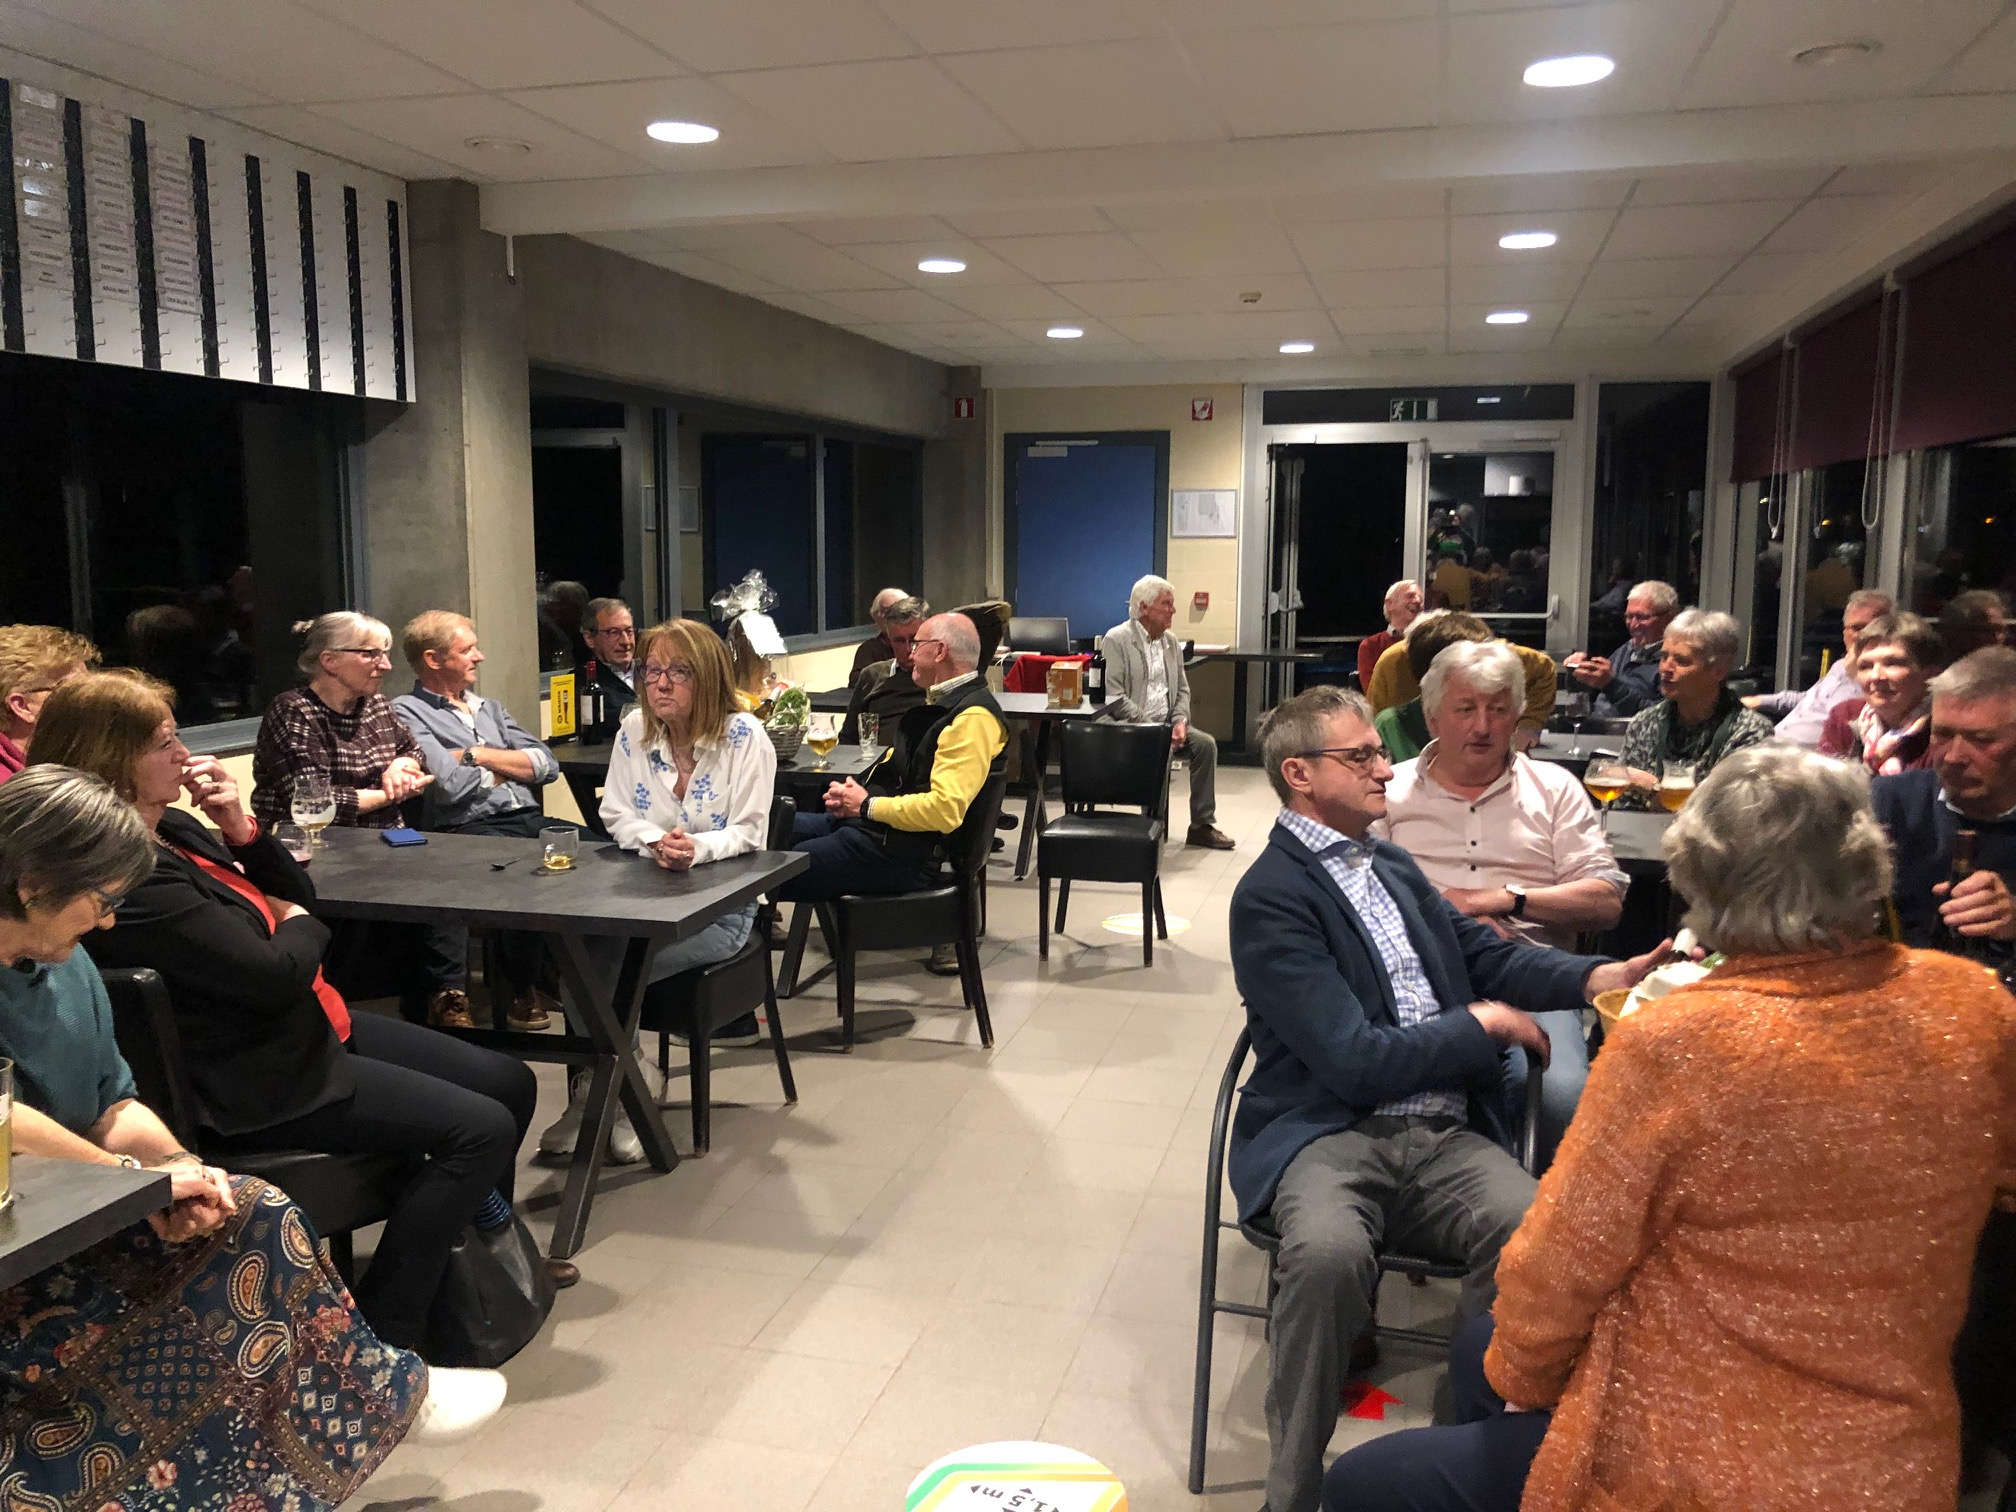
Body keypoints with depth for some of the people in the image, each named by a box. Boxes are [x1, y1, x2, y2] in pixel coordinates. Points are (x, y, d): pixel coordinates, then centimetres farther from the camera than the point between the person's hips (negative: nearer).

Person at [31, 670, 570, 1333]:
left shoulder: (173, 829, 7)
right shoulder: (132, 878, -24)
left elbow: (297, 895, 12)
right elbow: (275, 974, -24)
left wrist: (240, 828, -5)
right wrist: (300, 926, -2)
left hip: (314, 1029, 10)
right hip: (261, 1083, -10)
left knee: (509, 1083, 9)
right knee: (481, 1129, -18)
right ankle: (379, 1340, -7)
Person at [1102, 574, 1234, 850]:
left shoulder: (1171, 643, 14)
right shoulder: (1117, 639, -8)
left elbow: (1182, 690, 16)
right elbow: (1114, 698, -16)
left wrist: (1180, 721, -5)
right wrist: (1150, 729, -20)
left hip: (1166, 724, 7)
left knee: (1206, 744, -14)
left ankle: (1202, 825, -7)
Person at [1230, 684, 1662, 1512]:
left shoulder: (1393, 867, 19)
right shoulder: (1270, 897, -7)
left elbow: (1487, 953, 17)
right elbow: (1355, 1063, -13)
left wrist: (1608, 976, 0)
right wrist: (1483, 1023, -3)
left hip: (1444, 1134, 6)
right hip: (1330, 1133, -6)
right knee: (1327, 1251, -36)